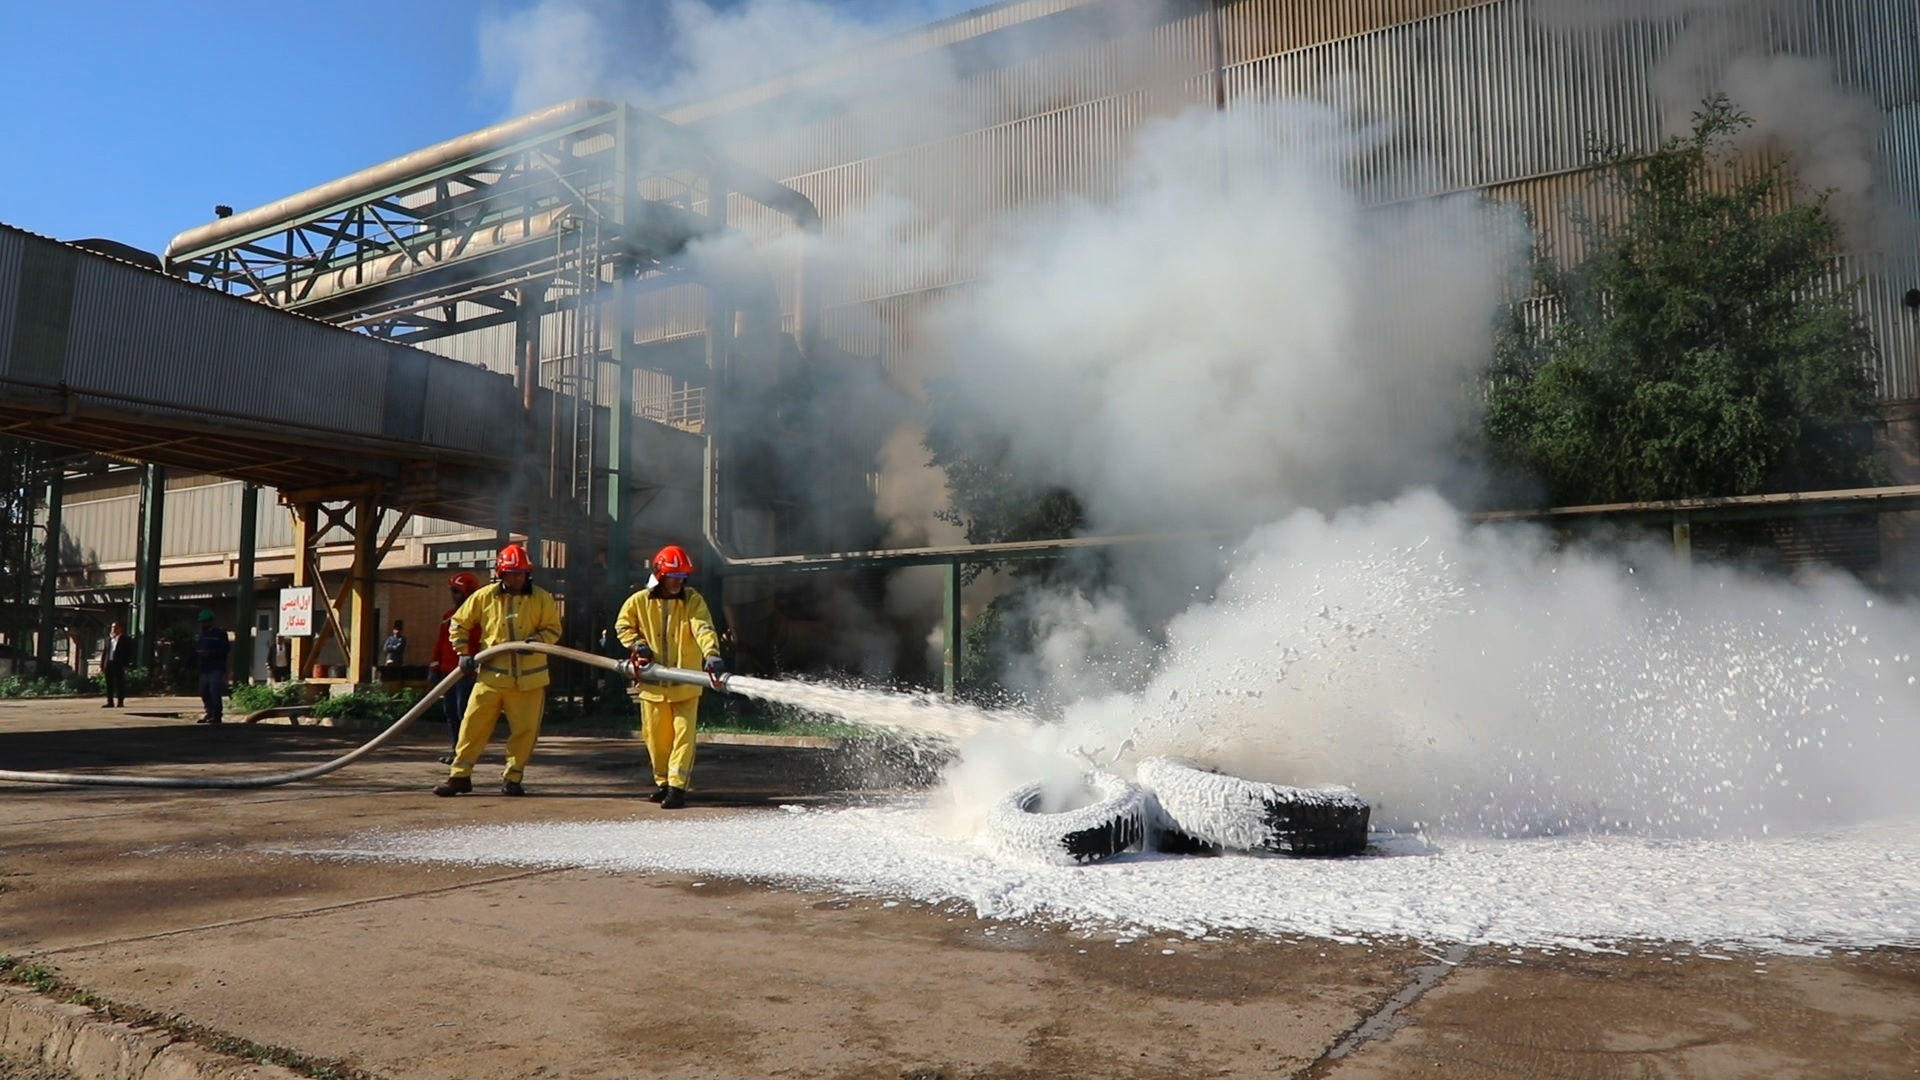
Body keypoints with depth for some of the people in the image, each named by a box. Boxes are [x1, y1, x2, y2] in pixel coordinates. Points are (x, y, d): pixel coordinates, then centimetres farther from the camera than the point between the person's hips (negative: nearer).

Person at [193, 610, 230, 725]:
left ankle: (216, 716, -10)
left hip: (216, 668, -7)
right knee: (204, 693, 8)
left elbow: (226, 649, -8)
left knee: (215, 692, -12)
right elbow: (195, 650, 18)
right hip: (204, 668, 7)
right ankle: (210, 714, 18)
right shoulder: (199, 635, 18)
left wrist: (210, 652, -17)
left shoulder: (220, 634, -1)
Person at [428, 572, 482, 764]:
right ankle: (453, 748, 20)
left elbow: (481, 644, -14)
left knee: (463, 713, -8)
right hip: (447, 672, 8)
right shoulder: (448, 616, 16)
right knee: (450, 712, 12)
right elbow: (440, 643, 20)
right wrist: (435, 667, 16)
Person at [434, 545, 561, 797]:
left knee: (525, 730, 3)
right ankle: (460, 775, 12)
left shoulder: (542, 599, -1)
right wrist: (463, 653, 2)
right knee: (473, 725, 1)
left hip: (528, 679, 0)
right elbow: (459, 624, 11)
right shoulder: (484, 596, 1)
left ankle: (512, 778, 17)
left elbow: (553, 629, 4)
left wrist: (537, 640, -16)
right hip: (491, 676, 0)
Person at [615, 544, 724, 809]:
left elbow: (704, 628, -22)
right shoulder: (639, 601, -1)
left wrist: (711, 655, -40)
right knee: (656, 737, 10)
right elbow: (622, 625, 13)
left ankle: (677, 787, -3)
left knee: (684, 734, -7)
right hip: (653, 683, 2)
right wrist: (637, 644, -7)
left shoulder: (692, 599, -7)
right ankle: (662, 782, 27)